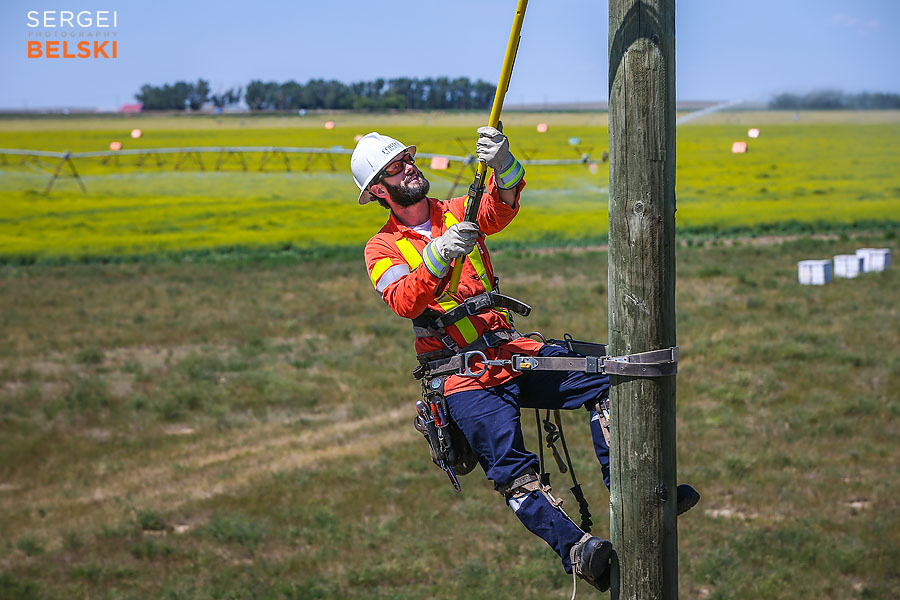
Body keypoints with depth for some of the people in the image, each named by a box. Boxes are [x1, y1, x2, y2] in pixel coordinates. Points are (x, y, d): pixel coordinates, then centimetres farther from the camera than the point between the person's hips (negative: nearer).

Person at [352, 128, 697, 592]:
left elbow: (503, 205, -9)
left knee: (603, 379, -15)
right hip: (460, 373, -4)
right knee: (511, 466, -25)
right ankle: (575, 550, -33)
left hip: (510, 349, 5)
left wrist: (503, 165, -32)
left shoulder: (458, 213, 14)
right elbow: (404, 302, -16)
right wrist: (437, 257, -34)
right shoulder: (382, 249, 4)